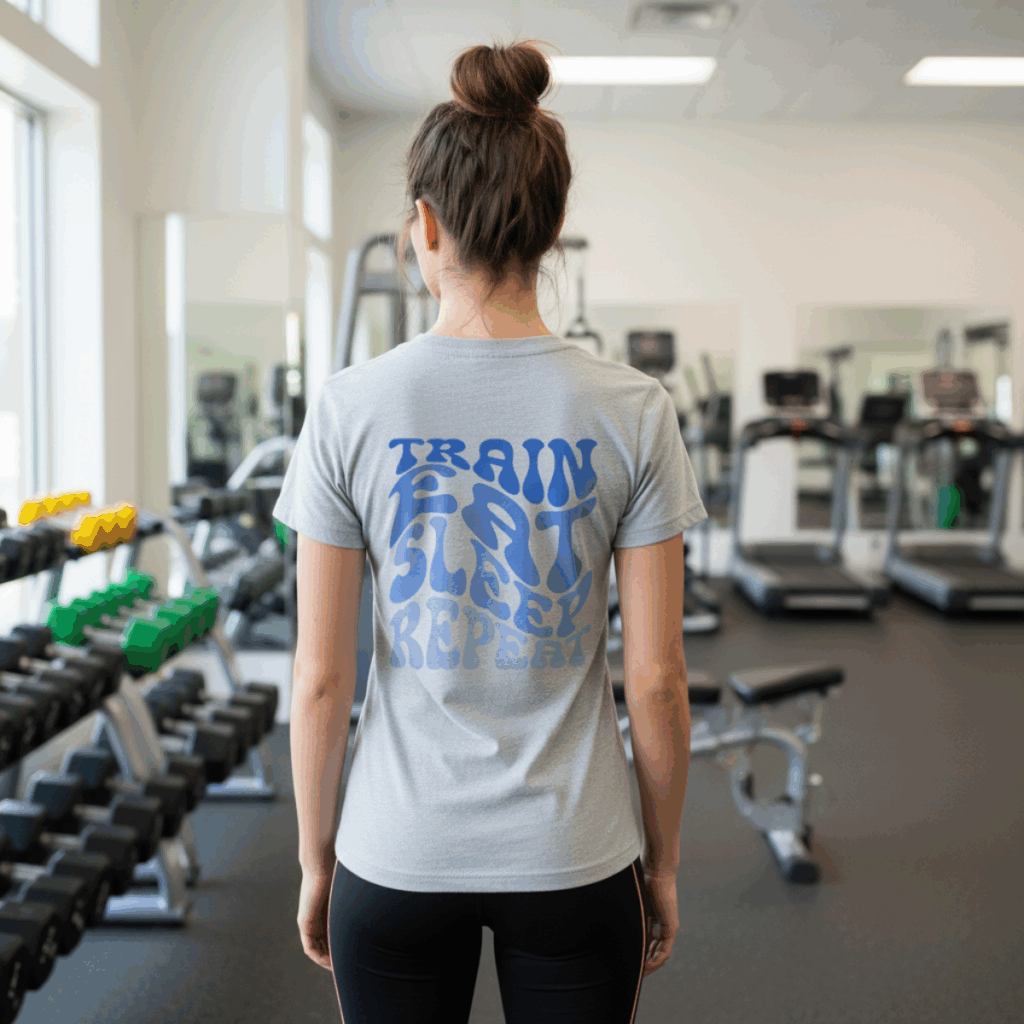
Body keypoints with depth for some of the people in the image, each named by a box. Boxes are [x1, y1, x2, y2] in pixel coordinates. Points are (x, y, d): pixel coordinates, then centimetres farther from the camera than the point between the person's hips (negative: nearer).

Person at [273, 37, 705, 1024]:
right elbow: (655, 677, -7)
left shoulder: (350, 407, -10)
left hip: (398, 858, 0)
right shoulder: (632, 412, -10)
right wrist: (663, 857, 7)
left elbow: (320, 678, -7)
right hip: (574, 862, 1)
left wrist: (315, 856, 7)